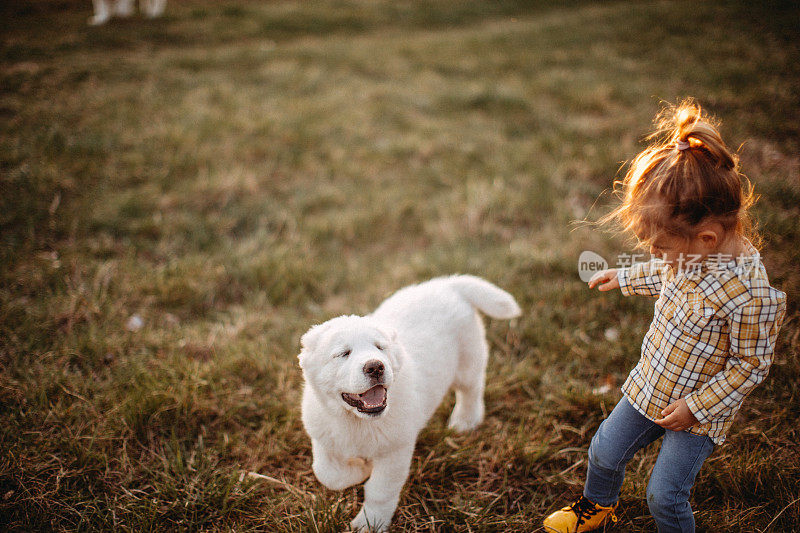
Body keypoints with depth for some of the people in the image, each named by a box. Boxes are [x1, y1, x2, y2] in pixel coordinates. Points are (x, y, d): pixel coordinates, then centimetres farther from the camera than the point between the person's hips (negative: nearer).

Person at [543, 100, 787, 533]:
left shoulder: (748, 293, -33)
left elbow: (751, 365, -22)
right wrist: (627, 278, 20)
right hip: (648, 387, 7)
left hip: (698, 410, -7)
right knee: (605, 451, 19)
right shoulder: (694, 249, -12)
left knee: (664, 495, 2)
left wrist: (696, 407, -19)